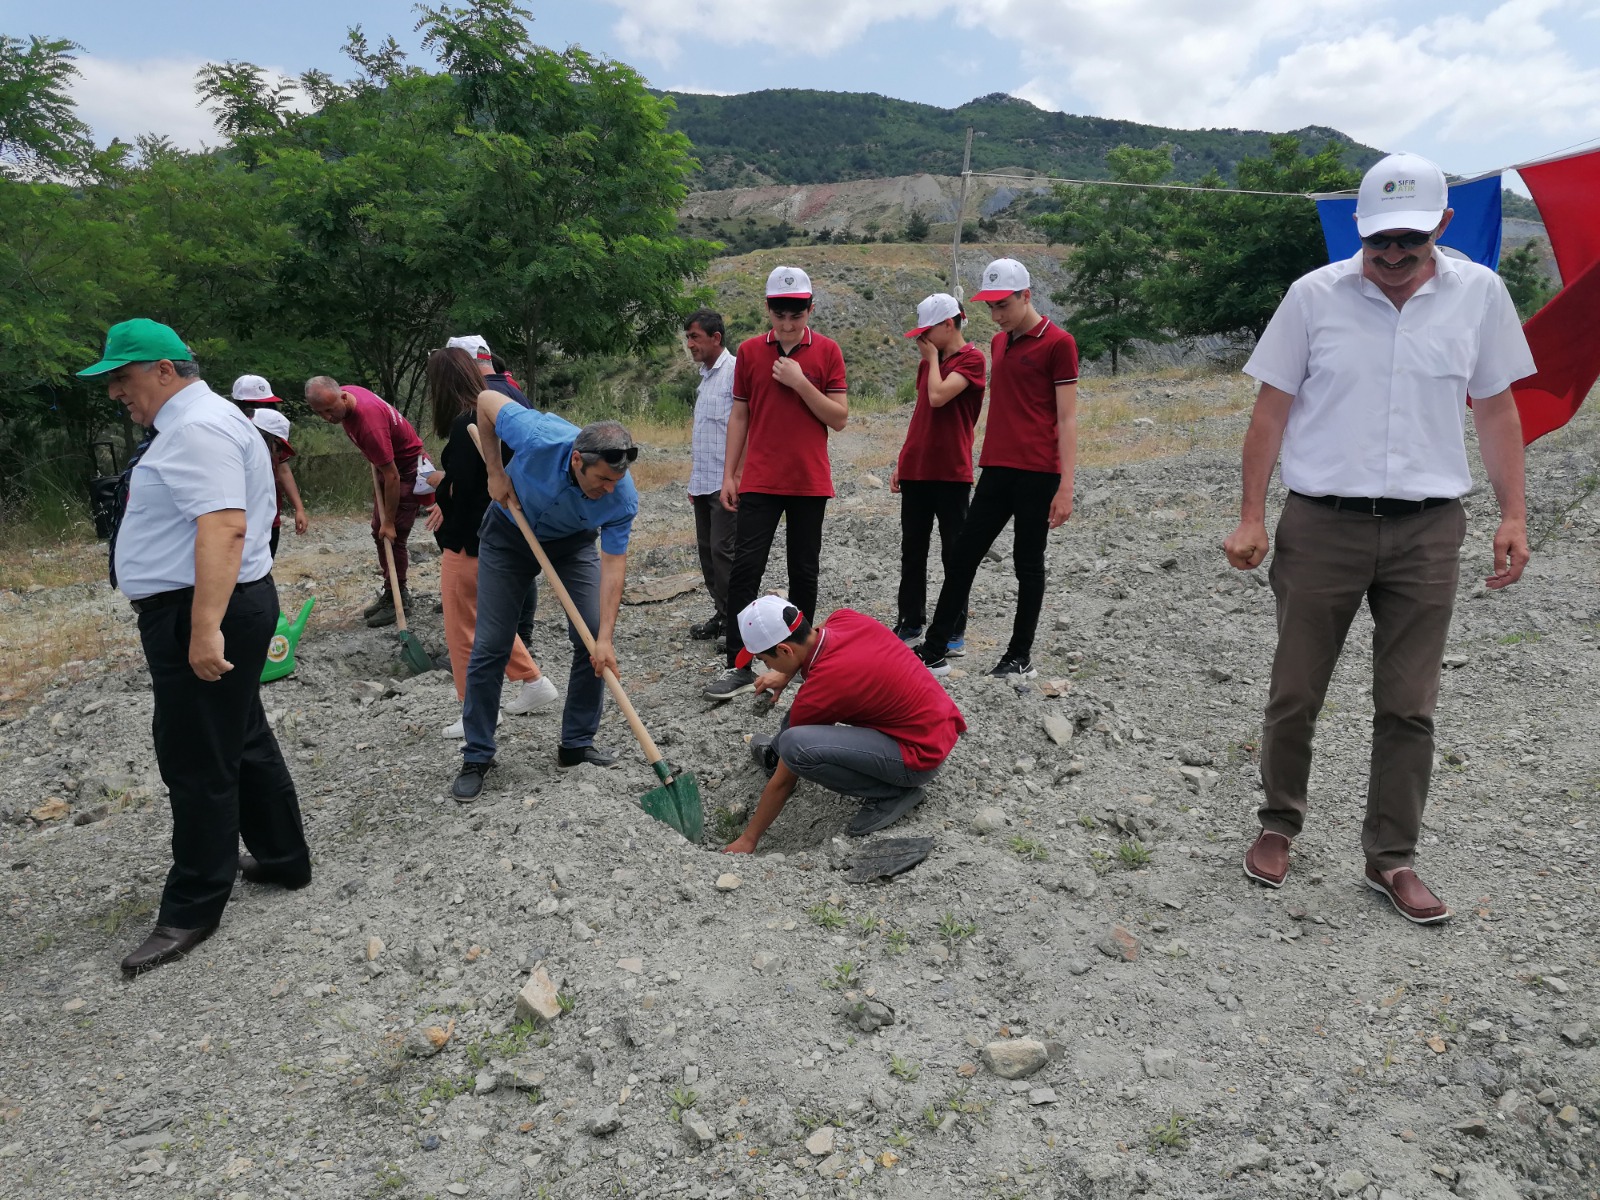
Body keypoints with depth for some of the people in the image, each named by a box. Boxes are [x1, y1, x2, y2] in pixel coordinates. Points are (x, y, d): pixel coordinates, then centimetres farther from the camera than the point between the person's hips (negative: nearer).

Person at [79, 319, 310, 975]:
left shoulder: (197, 429, -16)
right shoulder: (192, 423, 19)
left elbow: (223, 528, -27)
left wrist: (205, 628, -32)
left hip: (203, 612, -11)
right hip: (209, 611, 11)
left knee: (198, 764, -2)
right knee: (243, 742, 18)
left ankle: (192, 909, 10)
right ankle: (283, 858, 31)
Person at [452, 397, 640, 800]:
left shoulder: (623, 498, -31)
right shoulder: (539, 438, -38)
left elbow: (613, 563, -23)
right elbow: (486, 400, -19)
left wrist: (605, 637, -29)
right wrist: (496, 472, -17)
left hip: (573, 541, 2)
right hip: (509, 533, -1)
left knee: (594, 639, -7)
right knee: (490, 646, -4)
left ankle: (576, 744, 11)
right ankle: (477, 758, 9)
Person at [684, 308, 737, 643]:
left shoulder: (735, 370, -10)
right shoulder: (704, 375, 17)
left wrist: (734, 477, -21)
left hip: (725, 482, -9)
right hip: (703, 483, 9)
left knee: (722, 550, -8)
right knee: (707, 549, 11)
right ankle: (722, 613, 20)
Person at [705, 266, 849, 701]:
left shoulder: (827, 351, 0)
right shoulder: (749, 351, 4)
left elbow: (840, 418, -3)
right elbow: (739, 416, 8)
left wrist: (800, 383, -15)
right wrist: (729, 475, 4)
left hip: (810, 482, 0)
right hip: (759, 481, 1)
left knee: (804, 571, 9)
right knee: (745, 567, -6)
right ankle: (739, 666, -1)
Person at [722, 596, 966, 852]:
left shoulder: (818, 692, -25)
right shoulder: (845, 618, -7)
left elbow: (783, 782, -12)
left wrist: (748, 839, 1)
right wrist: (785, 673, 13)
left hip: (922, 755, -9)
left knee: (795, 746, -27)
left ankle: (893, 793, -6)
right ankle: (778, 753, 29)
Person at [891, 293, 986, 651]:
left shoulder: (971, 359, -7)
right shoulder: (929, 361, 16)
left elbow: (938, 397, -21)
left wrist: (933, 356, -6)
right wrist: (901, 462, 15)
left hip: (951, 471, -7)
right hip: (916, 469, 7)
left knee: (953, 552, 1)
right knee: (912, 549, 10)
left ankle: (955, 631, 8)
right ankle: (910, 622, 20)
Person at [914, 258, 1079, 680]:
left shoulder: (1057, 343, -6)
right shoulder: (999, 342, 15)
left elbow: (1066, 419, -9)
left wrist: (1065, 486, -14)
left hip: (1038, 473, -7)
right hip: (996, 470, 7)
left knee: (1028, 563, 3)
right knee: (962, 556, 5)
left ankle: (1021, 656, 15)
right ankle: (935, 651, 11)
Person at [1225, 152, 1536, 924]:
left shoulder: (1479, 293, 4)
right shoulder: (1315, 294, -1)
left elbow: (1496, 408, 10)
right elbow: (1273, 408, 1)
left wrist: (1513, 515, 4)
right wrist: (1251, 517, -4)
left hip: (1427, 529, 2)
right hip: (1321, 523, -1)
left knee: (1408, 708, 7)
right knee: (1294, 696, 7)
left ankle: (1391, 859, 21)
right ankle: (1278, 826, 27)